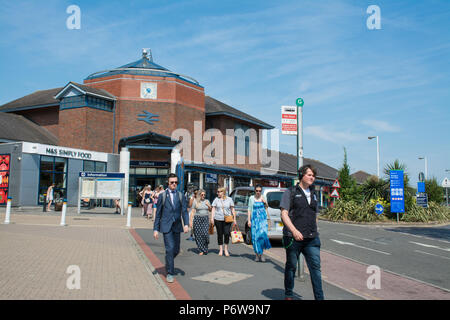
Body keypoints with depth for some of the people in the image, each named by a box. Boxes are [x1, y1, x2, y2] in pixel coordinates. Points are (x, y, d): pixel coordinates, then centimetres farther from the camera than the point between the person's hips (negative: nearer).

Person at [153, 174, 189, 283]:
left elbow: (184, 211, 2)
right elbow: (158, 213, 4)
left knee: (176, 250, 9)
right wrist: (156, 229, 0)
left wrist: (186, 224, -14)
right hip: (166, 226, -3)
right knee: (170, 248, -11)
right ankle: (170, 273, 0)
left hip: (177, 226, 3)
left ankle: (168, 262, 40)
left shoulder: (181, 196, 7)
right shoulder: (162, 195, 2)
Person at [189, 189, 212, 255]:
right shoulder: (195, 201, 2)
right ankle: (202, 250, 7)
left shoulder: (207, 201, 11)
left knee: (205, 234, -12)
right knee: (198, 235, -3)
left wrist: (209, 206, -1)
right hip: (197, 219, -1)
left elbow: (210, 210, 20)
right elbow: (192, 211, 0)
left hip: (205, 219, 2)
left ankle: (205, 248, 9)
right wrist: (191, 221, -7)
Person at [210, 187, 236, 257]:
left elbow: (232, 209, 9)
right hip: (218, 219, 1)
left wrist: (234, 219, 5)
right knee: (220, 234, 5)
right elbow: (213, 209, 7)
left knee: (227, 233, -13)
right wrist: (212, 218, -3)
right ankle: (221, 250, 17)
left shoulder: (229, 199, 7)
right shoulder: (216, 199, 8)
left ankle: (226, 249, 1)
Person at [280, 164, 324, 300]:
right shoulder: (290, 192, 0)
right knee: (291, 266, 8)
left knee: (316, 267, -2)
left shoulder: (313, 194, 17)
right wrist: (294, 230, -19)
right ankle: (288, 295, 24)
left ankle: (319, 298, 3)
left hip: (311, 239, 4)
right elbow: (284, 214, -8)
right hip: (294, 238, -4)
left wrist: (314, 232, 17)